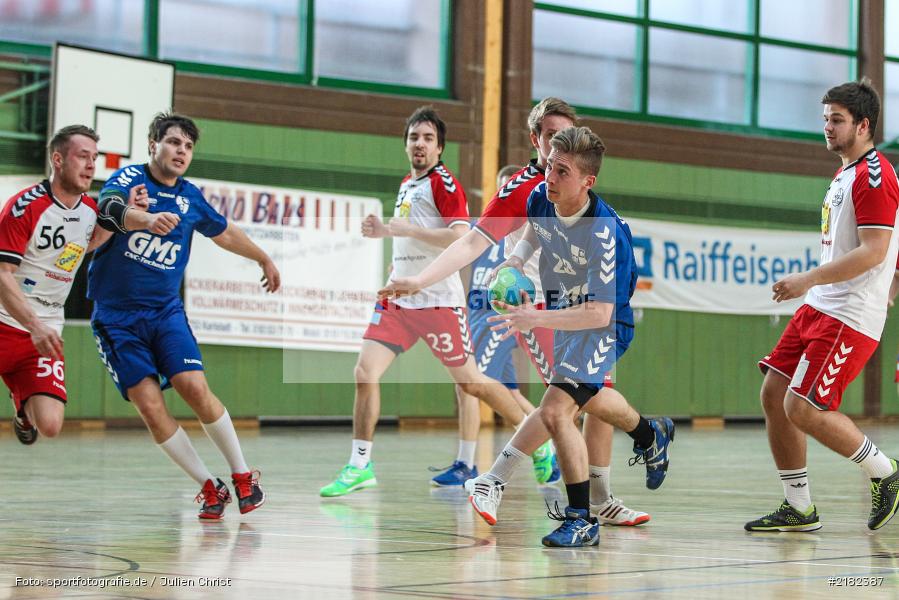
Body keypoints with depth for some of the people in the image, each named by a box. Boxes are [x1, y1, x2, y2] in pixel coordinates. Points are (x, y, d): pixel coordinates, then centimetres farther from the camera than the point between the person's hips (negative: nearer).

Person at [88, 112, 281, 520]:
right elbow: (108, 204, -33)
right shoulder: (128, 179, -8)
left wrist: (263, 258, 37)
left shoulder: (191, 198, 5)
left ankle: (242, 476, -1)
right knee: (150, 405, -12)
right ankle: (209, 487, 0)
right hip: (115, 316, -2)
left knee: (194, 388, -17)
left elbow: (224, 232, 25)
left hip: (166, 311, 2)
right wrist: (126, 212, -56)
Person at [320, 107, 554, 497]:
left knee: (470, 382, 1)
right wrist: (383, 230, 12)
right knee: (365, 373, -7)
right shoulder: (406, 185, 16)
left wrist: (409, 229, -22)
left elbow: (461, 238, -21)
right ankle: (360, 465, -1)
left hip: (438, 300, -7)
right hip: (398, 299, 7)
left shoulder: (445, 183, -8)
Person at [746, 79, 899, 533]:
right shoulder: (844, 173, 19)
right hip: (818, 308, 10)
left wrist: (807, 280, -23)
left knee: (803, 408, -15)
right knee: (773, 395, 4)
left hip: (850, 316, -10)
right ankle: (798, 508, 11)